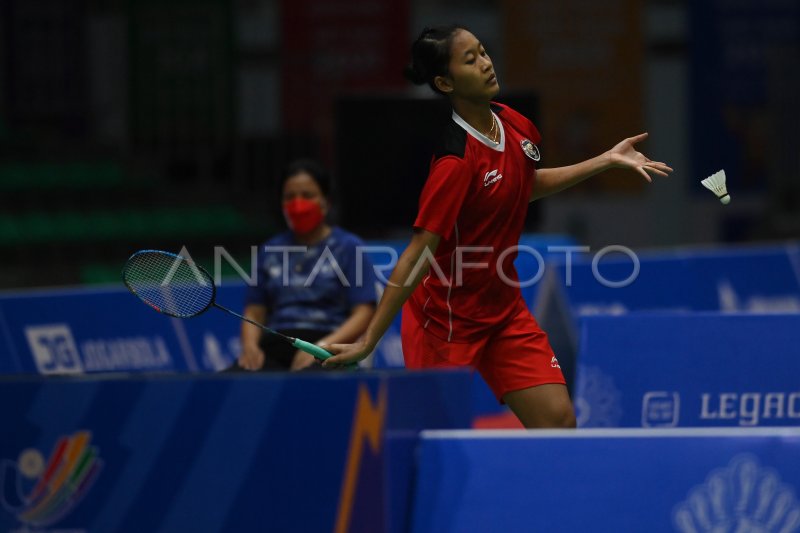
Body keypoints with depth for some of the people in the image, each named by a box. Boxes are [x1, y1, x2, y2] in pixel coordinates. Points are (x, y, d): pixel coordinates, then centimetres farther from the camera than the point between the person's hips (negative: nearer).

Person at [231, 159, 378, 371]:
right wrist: (250, 345, -2)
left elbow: (363, 314, 0)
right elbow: (254, 313, 21)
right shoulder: (270, 251, 21)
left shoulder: (349, 247, 8)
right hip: (274, 349, 4)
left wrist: (321, 348, -15)